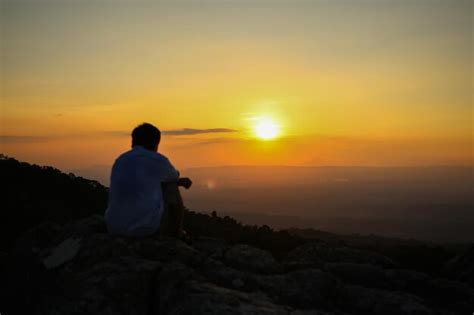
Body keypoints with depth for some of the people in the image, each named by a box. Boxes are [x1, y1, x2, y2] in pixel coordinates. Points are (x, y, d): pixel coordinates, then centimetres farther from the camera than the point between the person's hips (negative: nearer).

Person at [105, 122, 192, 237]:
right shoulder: (158, 160, -4)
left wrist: (179, 181, 33)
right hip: (147, 226, -6)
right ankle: (176, 235, 30)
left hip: (116, 228, 6)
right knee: (171, 187, 17)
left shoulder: (120, 161, 15)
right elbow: (174, 177, 19)